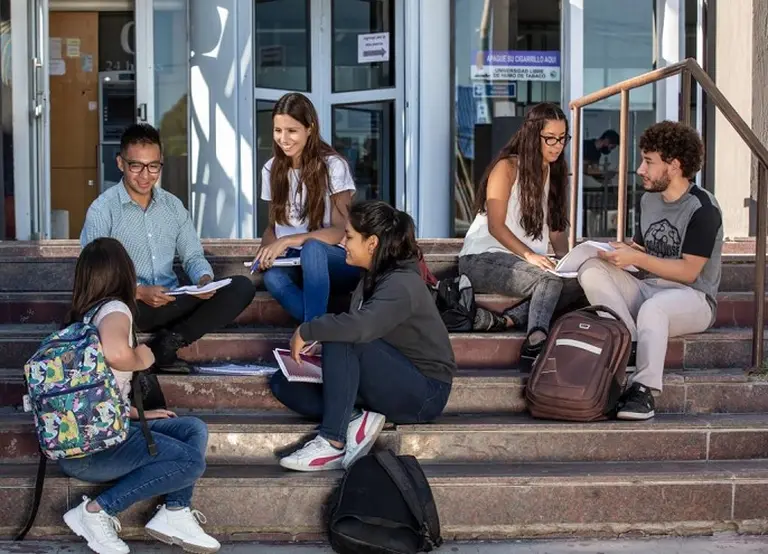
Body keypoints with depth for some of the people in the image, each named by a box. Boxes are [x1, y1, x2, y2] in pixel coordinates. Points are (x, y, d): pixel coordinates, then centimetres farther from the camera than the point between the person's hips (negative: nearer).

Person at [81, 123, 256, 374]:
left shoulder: (173, 205, 13)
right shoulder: (103, 210, -3)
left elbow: (193, 256, 15)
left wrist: (205, 279, -9)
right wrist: (139, 292, -26)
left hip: (171, 304, 6)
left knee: (242, 286, -15)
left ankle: (166, 343, -20)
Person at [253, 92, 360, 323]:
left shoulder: (333, 165, -9)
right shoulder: (272, 170, 7)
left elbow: (341, 231, -14)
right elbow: (273, 225, 14)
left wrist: (288, 241, -26)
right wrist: (266, 249, -11)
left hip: (337, 262, -3)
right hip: (295, 263, 3)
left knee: (312, 248, -39)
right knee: (272, 277, -34)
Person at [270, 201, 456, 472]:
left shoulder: (401, 284, -21)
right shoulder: (374, 278, 8)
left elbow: (360, 326, -39)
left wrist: (306, 331, -26)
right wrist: (316, 340, -9)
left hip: (424, 394, -9)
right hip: (392, 384, 9)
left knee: (340, 339, -31)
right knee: (283, 383, 1)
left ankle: (332, 443, -26)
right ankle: (355, 419, -16)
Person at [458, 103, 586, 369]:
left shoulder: (555, 172, 15)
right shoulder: (507, 167, -6)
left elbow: (556, 228, 11)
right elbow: (495, 226, -14)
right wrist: (529, 255, -29)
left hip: (527, 263, 7)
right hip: (483, 259, -7)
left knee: (579, 283, -24)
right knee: (549, 280, -34)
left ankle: (510, 319, -34)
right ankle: (535, 343, -45)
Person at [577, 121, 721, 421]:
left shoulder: (702, 208, -12)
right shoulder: (649, 199, 13)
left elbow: (688, 272, -17)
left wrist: (636, 258, -21)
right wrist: (620, 252, -6)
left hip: (693, 298, -8)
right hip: (649, 291, 8)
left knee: (652, 308, -41)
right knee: (591, 270, -15)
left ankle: (644, 389, -34)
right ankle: (632, 343, -28)